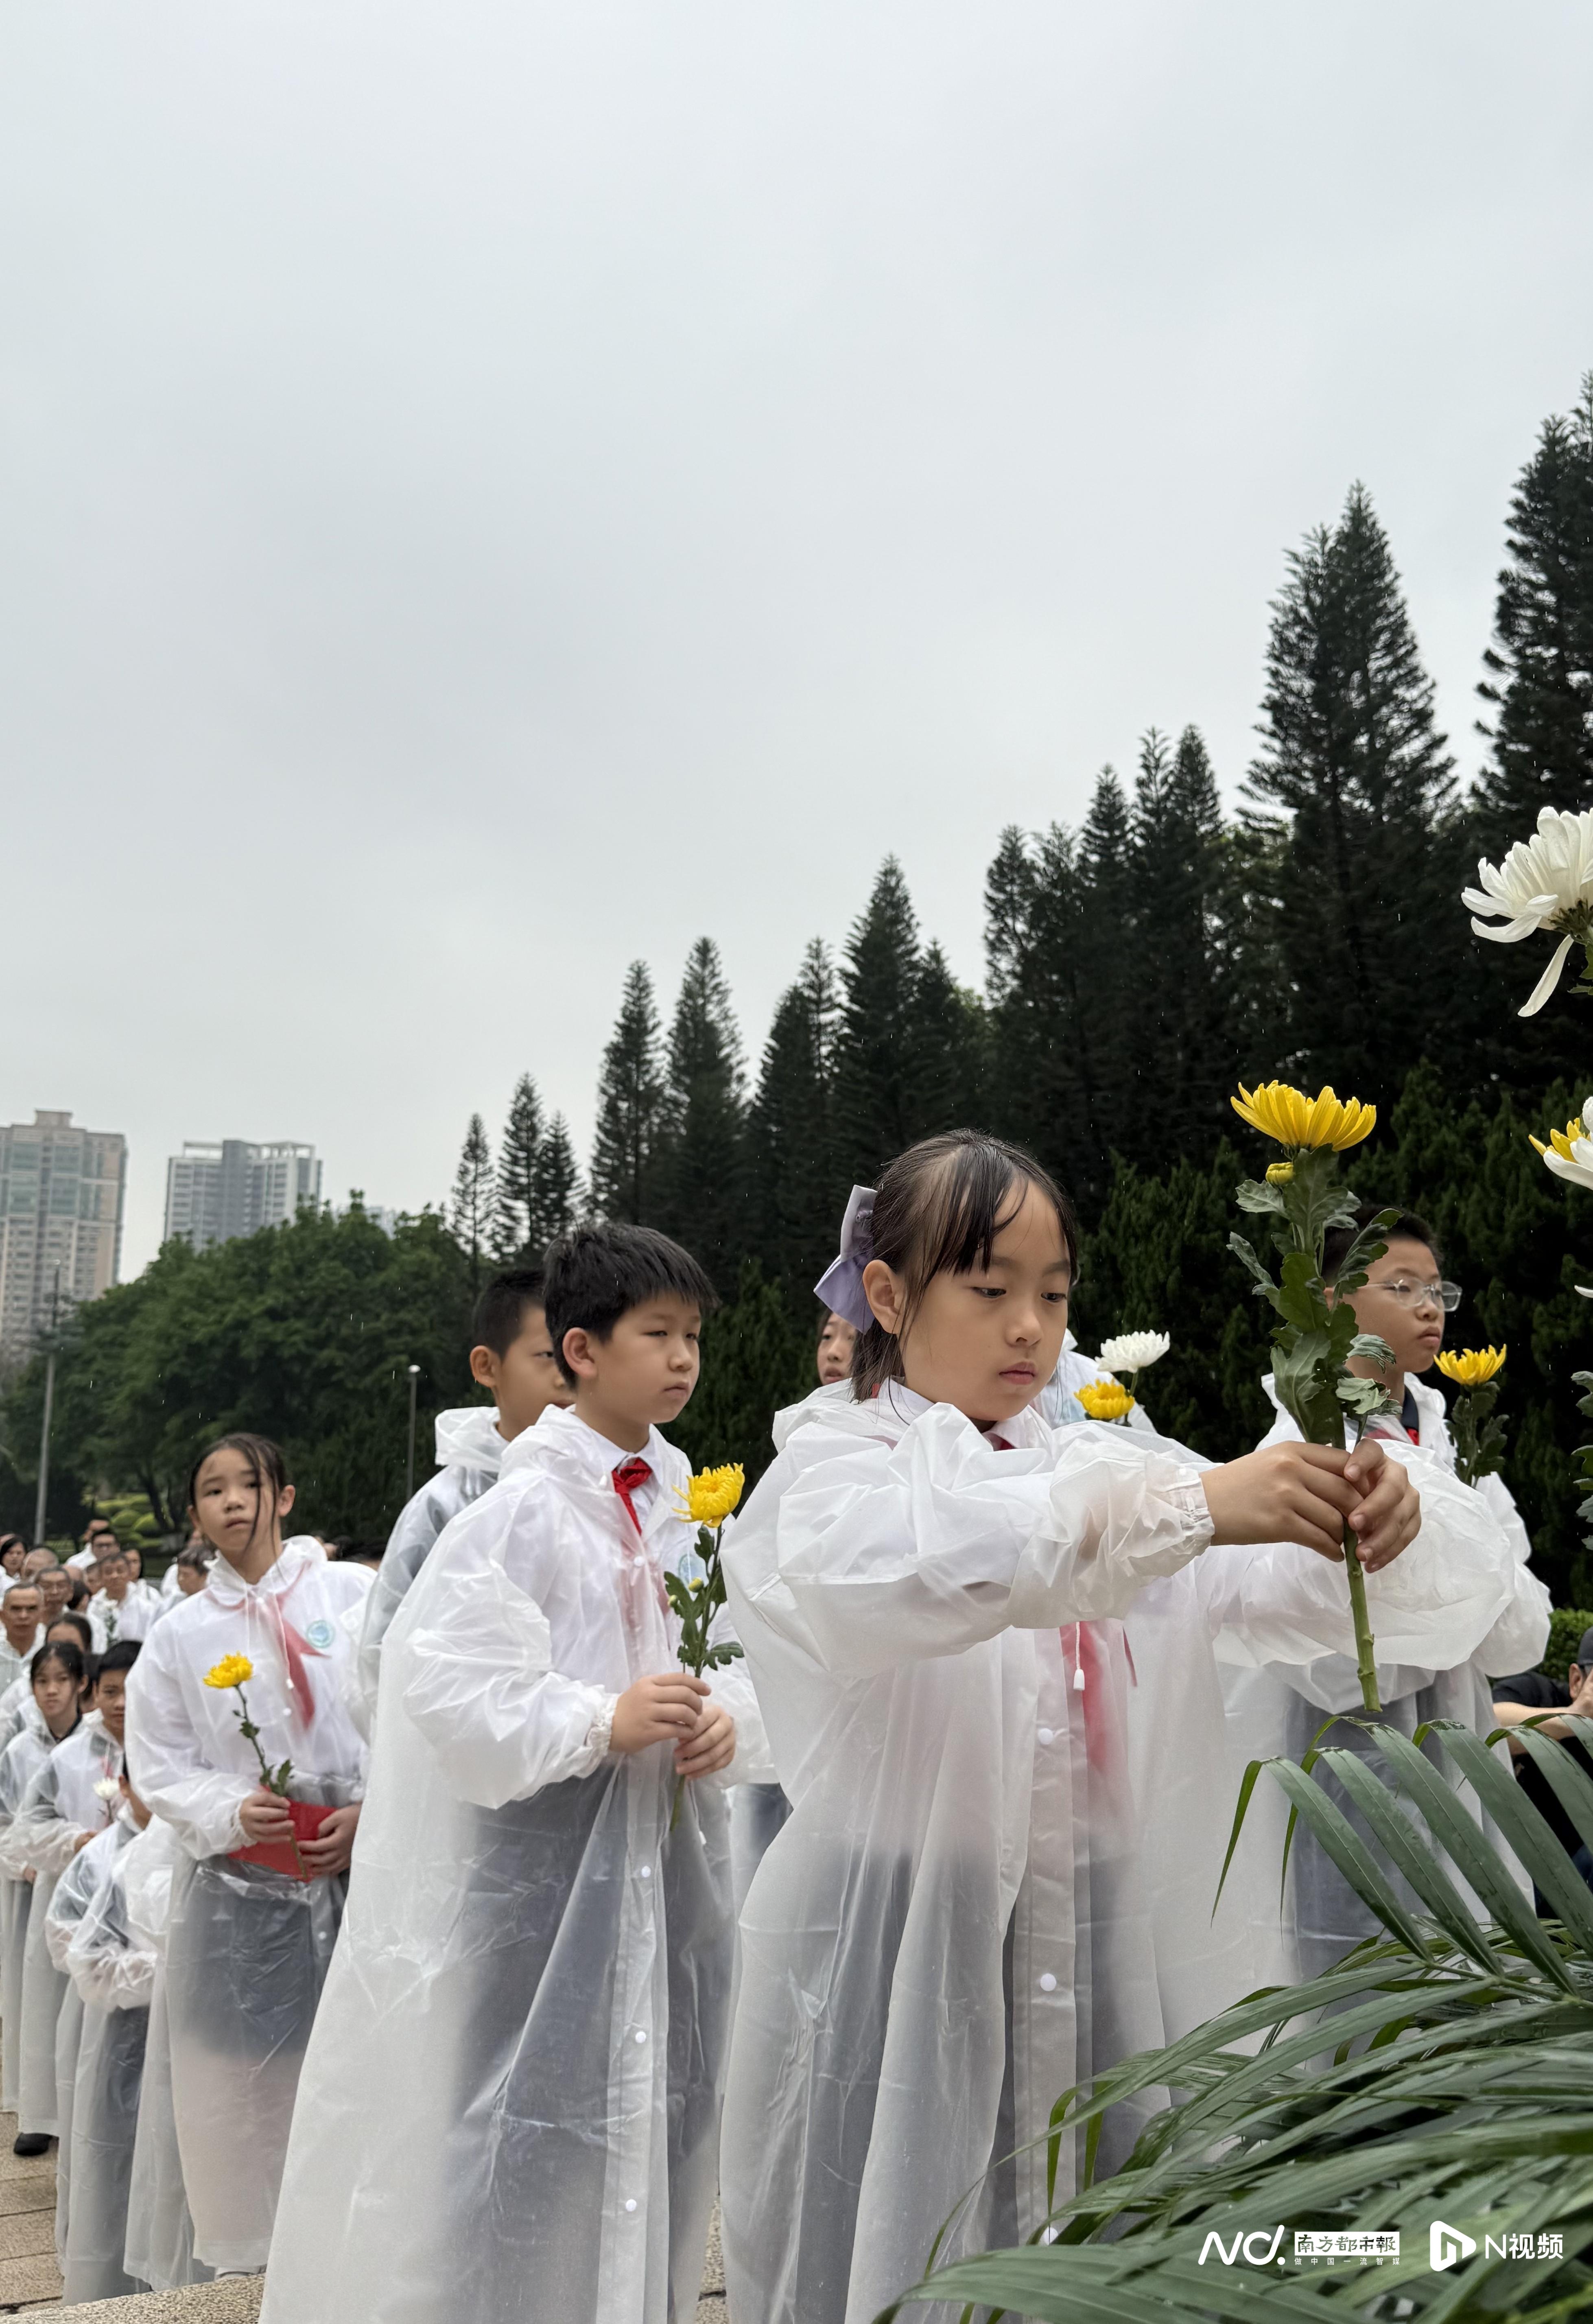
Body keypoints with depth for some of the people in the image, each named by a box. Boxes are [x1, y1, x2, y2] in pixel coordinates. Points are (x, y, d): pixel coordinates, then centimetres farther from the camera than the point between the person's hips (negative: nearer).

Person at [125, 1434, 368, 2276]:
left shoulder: (355, 1596, -2)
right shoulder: (180, 1633, 5)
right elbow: (160, 1768, 6)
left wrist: (370, 1814, -11)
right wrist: (233, 1813, -10)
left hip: (361, 1871, -1)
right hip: (239, 1889, 1)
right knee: (243, 2088, 7)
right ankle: (249, 2266, 25)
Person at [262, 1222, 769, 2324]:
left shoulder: (690, 1506, 6)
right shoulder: (527, 1509, -12)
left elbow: (742, 1656, 12)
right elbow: (445, 1678, -18)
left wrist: (728, 1720, -9)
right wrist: (600, 1724, -23)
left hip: (673, 1849, 6)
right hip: (548, 1850, -6)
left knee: (661, 2113, 15)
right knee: (535, 2117, -1)